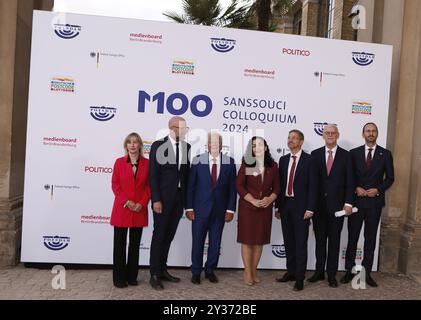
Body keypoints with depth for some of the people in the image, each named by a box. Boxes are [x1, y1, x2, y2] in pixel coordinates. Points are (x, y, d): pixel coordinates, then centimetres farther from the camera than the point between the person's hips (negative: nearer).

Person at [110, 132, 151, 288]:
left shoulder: (147, 163, 3)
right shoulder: (119, 162, 1)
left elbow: (149, 186, 2)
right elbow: (115, 185, -1)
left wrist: (142, 203, -10)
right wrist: (126, 202, -12)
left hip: (140, 210, 1)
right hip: (122, 208, -1)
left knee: (135, 244, 9)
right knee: (120, 244, 4)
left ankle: (132, 276, 22)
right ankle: (119, 278, 15)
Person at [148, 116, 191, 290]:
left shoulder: (187, 147, 7)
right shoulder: (158, 145, -8)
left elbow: (187, 174, 9)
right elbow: (153, 175, -10)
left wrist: (187, 199, 6)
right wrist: (156, 200, -16)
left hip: (179, 198, 5)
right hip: (163, 198, -5)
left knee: (169, 235, 13)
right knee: (159, 235, 3)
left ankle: (162, 270, 26)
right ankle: (154, 274, 15)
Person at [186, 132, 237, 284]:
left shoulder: (229, 162, -1)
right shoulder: (198, 160, -5)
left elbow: (232, 187, 1)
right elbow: (190, 185, -3)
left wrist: (230, 209, -3)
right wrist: (189, 208, -6)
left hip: (220, 210, 2)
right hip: (200, 208, -1)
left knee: (215, 242, 11)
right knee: (198, 241, 6)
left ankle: (210, 270, 29)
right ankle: (196, 272, 23)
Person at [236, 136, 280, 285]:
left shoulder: (273, 166, 5)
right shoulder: (246, 164, -3)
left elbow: (277, 187, 8)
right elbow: (239, 186, -6)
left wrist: (270, 199, -11)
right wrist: (253, 201, -14)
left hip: (265, 207, 3)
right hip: (247, 206, -2)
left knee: (259, 240, 9)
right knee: (247, 239, 2)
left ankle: (254, 270, 22)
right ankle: (247, 271, 15)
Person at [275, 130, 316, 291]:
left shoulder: (309, 160, -6)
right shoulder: (283, 159, 10)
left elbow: (312, 185, -9)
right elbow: (280, 184, 11)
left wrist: (310, 209, -13)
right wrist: (278, 206, 9)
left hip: (301, 206, -5)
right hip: (285, 205, 5)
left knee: (300, 243, 1)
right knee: (288, 241, 13)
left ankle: (300, 277, 10)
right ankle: (290, 272, 25)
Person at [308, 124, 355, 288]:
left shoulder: (346, 155, 1)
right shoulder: (315, 154, 4)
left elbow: (349, 181, 0)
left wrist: (348, 203, -8)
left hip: (337, 205, -1)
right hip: (319, 204, 1)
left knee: (334, 240, 9)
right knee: (319, 239, 11)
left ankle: (332, 274, 20)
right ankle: (319, 272, 24)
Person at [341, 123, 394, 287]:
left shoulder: (385, 154, 4)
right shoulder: (354, 153, 4)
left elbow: (390, 178, 5)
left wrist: (378, 190, -9)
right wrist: (356, 188, -10)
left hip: (375, 201, 0)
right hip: (356, 200, 0)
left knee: (370, 238, 7)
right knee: (352, 236, 5)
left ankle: (366, 272, 16)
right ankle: (349, 270, 15)